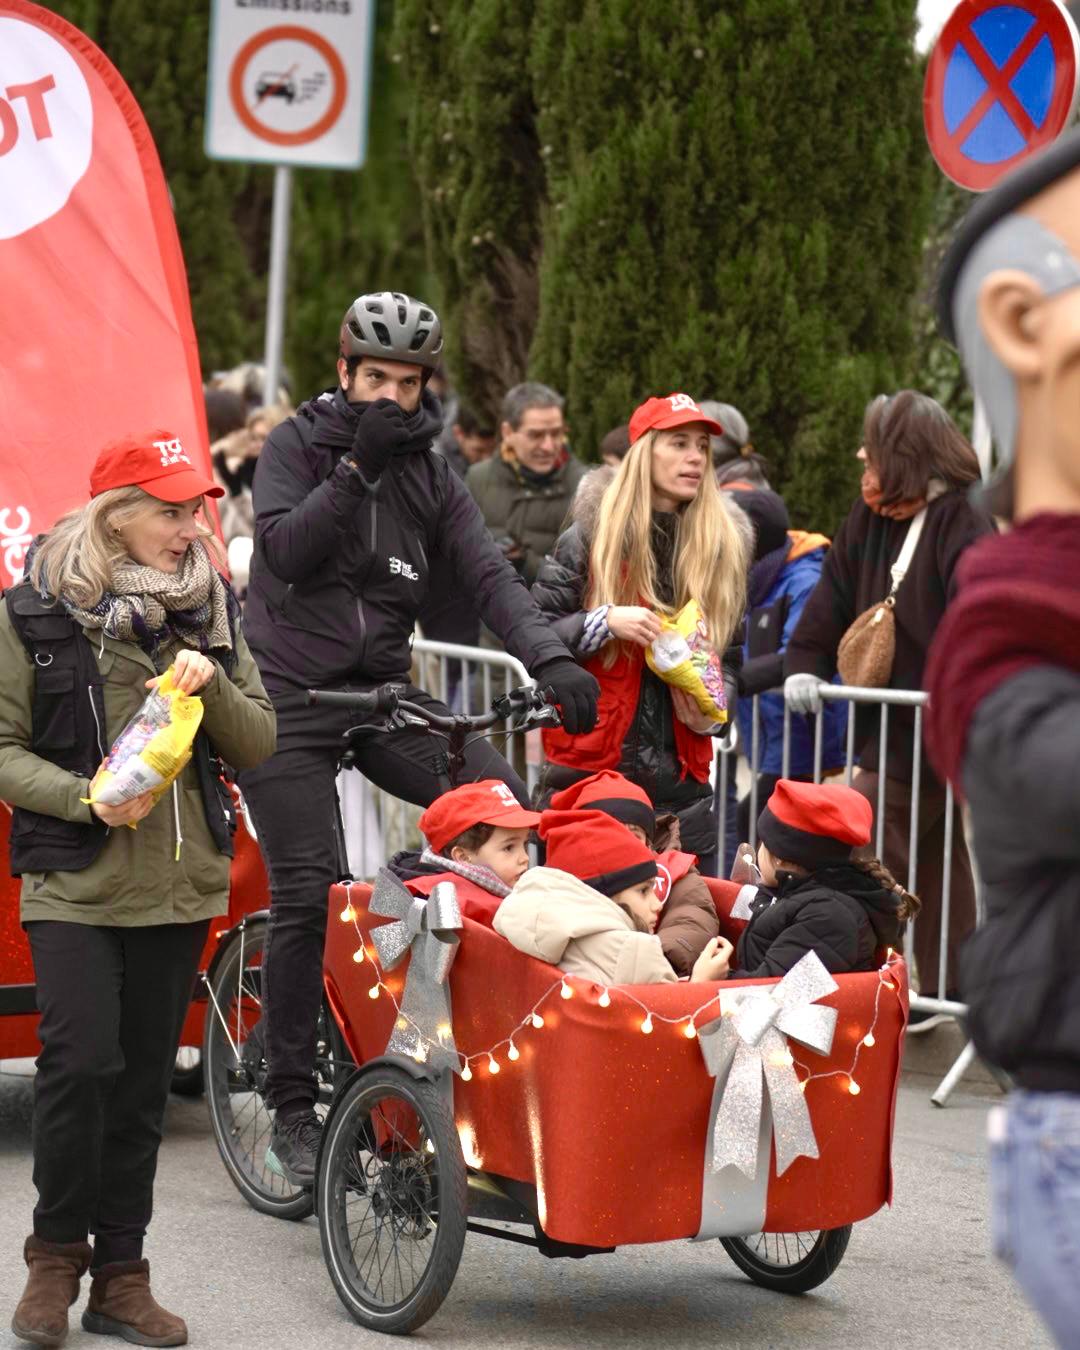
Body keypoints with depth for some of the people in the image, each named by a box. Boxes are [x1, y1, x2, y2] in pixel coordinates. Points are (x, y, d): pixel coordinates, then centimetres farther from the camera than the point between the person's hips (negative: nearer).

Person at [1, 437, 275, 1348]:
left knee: (144, 1082, 7)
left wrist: (212, 686, -10)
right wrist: (85, 797, -18)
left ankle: (121, 1276, 15)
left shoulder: (211, 610, 9)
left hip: (179, 884, 4)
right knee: (82, 1060, -15)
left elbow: (258, 745, 9)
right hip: (73, 883, -4)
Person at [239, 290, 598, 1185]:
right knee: (308, 892, -13)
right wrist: (356, 465, -24)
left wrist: (551, 659, -21)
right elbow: (286, 548, -18)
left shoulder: (429, 474, 7)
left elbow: (489, 574, -5)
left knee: (507, 804, -18)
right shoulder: (296, 447, -2)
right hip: (289, 696, -4)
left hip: (382, 691, 4)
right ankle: (293, 1106, -2)